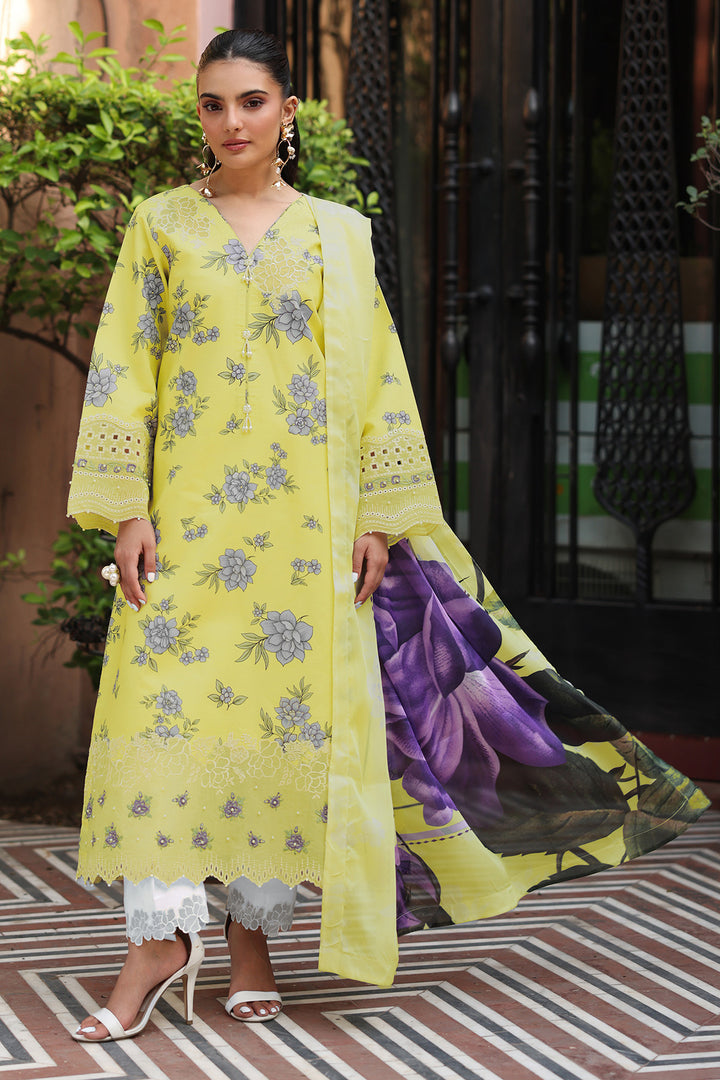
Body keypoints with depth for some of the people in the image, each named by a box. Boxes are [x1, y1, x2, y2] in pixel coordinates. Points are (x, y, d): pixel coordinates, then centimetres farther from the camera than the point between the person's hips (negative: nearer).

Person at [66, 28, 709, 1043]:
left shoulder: (335, 233, 8)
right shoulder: (162, 223, 8)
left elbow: (376, 378, 7)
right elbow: (124, 369, 4)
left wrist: (379, 514, 0)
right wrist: (127, 509, -5)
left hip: (304, 514, 0)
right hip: (187, 508, 0)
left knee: (289, 708, -1)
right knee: (167, 700, -8)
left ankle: (253, 931, 9)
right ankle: (162, 935, -5)